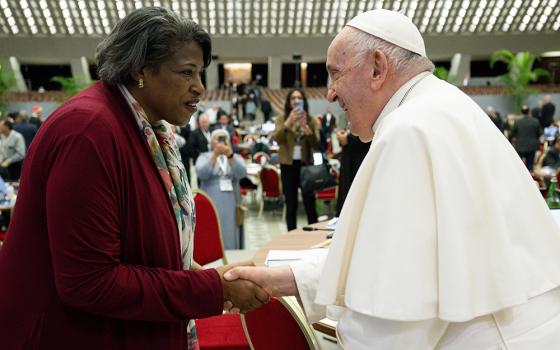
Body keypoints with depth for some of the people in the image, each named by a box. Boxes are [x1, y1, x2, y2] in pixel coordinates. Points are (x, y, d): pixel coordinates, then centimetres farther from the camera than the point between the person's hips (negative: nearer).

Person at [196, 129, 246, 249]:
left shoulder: (236, 157, 12)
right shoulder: (204, 157, 9)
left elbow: (241, 173, -9)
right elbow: (202, 174, -11)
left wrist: (229, 155, -22)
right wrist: (215, 155, -19)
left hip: (231, 204, 2)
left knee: (230, 236, -2)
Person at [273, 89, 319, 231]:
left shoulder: (311, 120, 3)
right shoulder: (281, 119, 1)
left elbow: (316, 143, -6)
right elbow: (277, 139, -15)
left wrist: (305, 127, -21)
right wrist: (289, 122, -29)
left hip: (306, 164, 0)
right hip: (288, 165, 0)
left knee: (310, 202, 2)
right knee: (291, 204, 5)